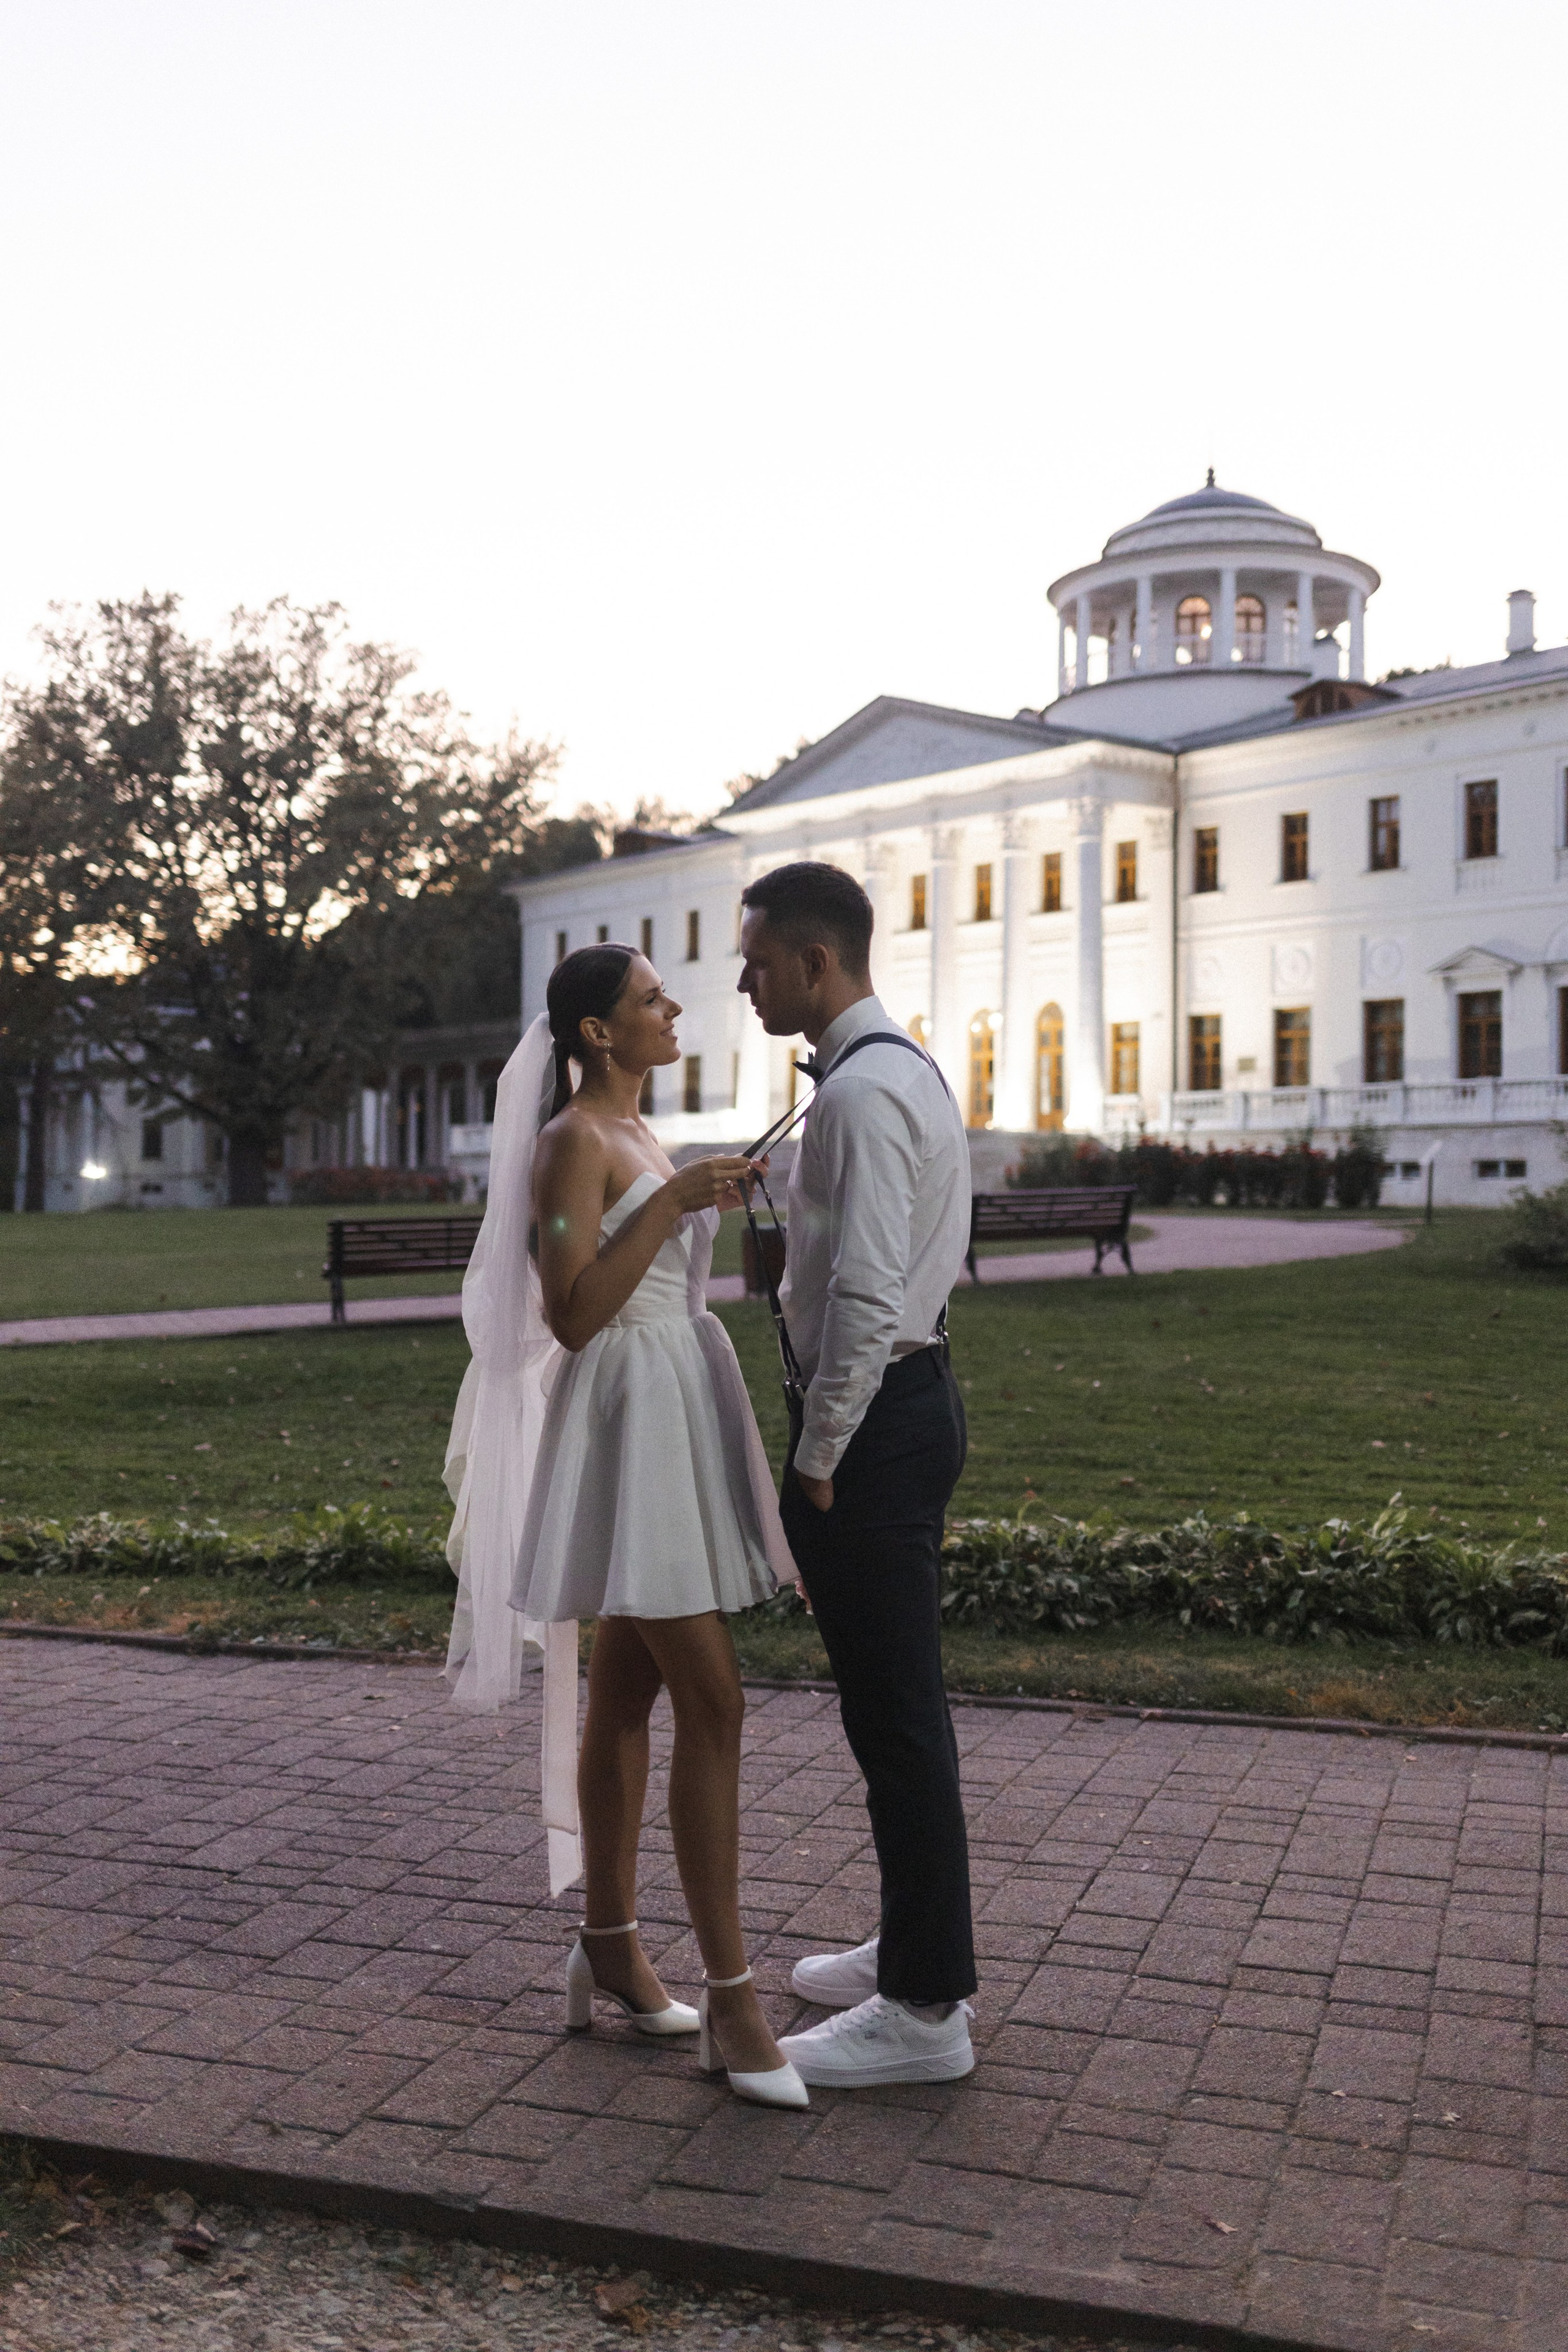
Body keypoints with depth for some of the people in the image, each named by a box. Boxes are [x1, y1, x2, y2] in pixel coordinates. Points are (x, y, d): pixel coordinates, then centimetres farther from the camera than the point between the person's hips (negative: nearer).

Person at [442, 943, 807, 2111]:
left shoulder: (633, 1132, 16)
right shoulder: (573, 1142, -13)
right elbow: (571, 1317, -20)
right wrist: (671, 1202, -23)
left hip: (676, 1415, 9)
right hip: (629, 1417, -9)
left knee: (628, 1692, 14)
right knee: (713, 1701, -10)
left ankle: (610, 1943, 25)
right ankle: (731, 1998, -3)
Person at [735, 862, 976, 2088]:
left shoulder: (862, 1091, -18)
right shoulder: (907, 1067, 15)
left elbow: (866, 1296, -25)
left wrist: (818, 1456, -16)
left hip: (876, 1414, -11)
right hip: (918, 1387, 11)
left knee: (895, 1712, -1)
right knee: (897, 1701, 19)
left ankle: (922, 2011, 11)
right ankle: (920, 1952, 33)